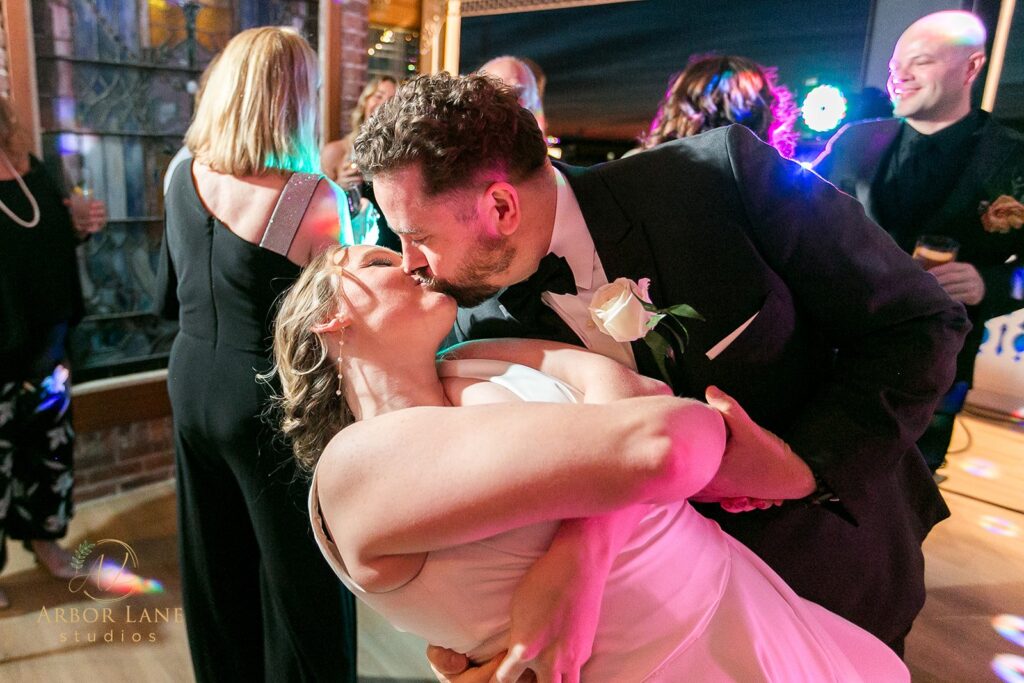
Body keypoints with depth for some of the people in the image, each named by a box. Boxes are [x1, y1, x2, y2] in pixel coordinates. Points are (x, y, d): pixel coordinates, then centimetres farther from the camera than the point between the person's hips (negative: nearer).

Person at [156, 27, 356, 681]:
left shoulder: (184, 178, -1)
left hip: (192, 387, 7)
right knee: (302, 575, 12)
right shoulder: (315, 196, -21)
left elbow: (172, 299, 10)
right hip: (271, 405, -6)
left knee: (216, 559, 24)